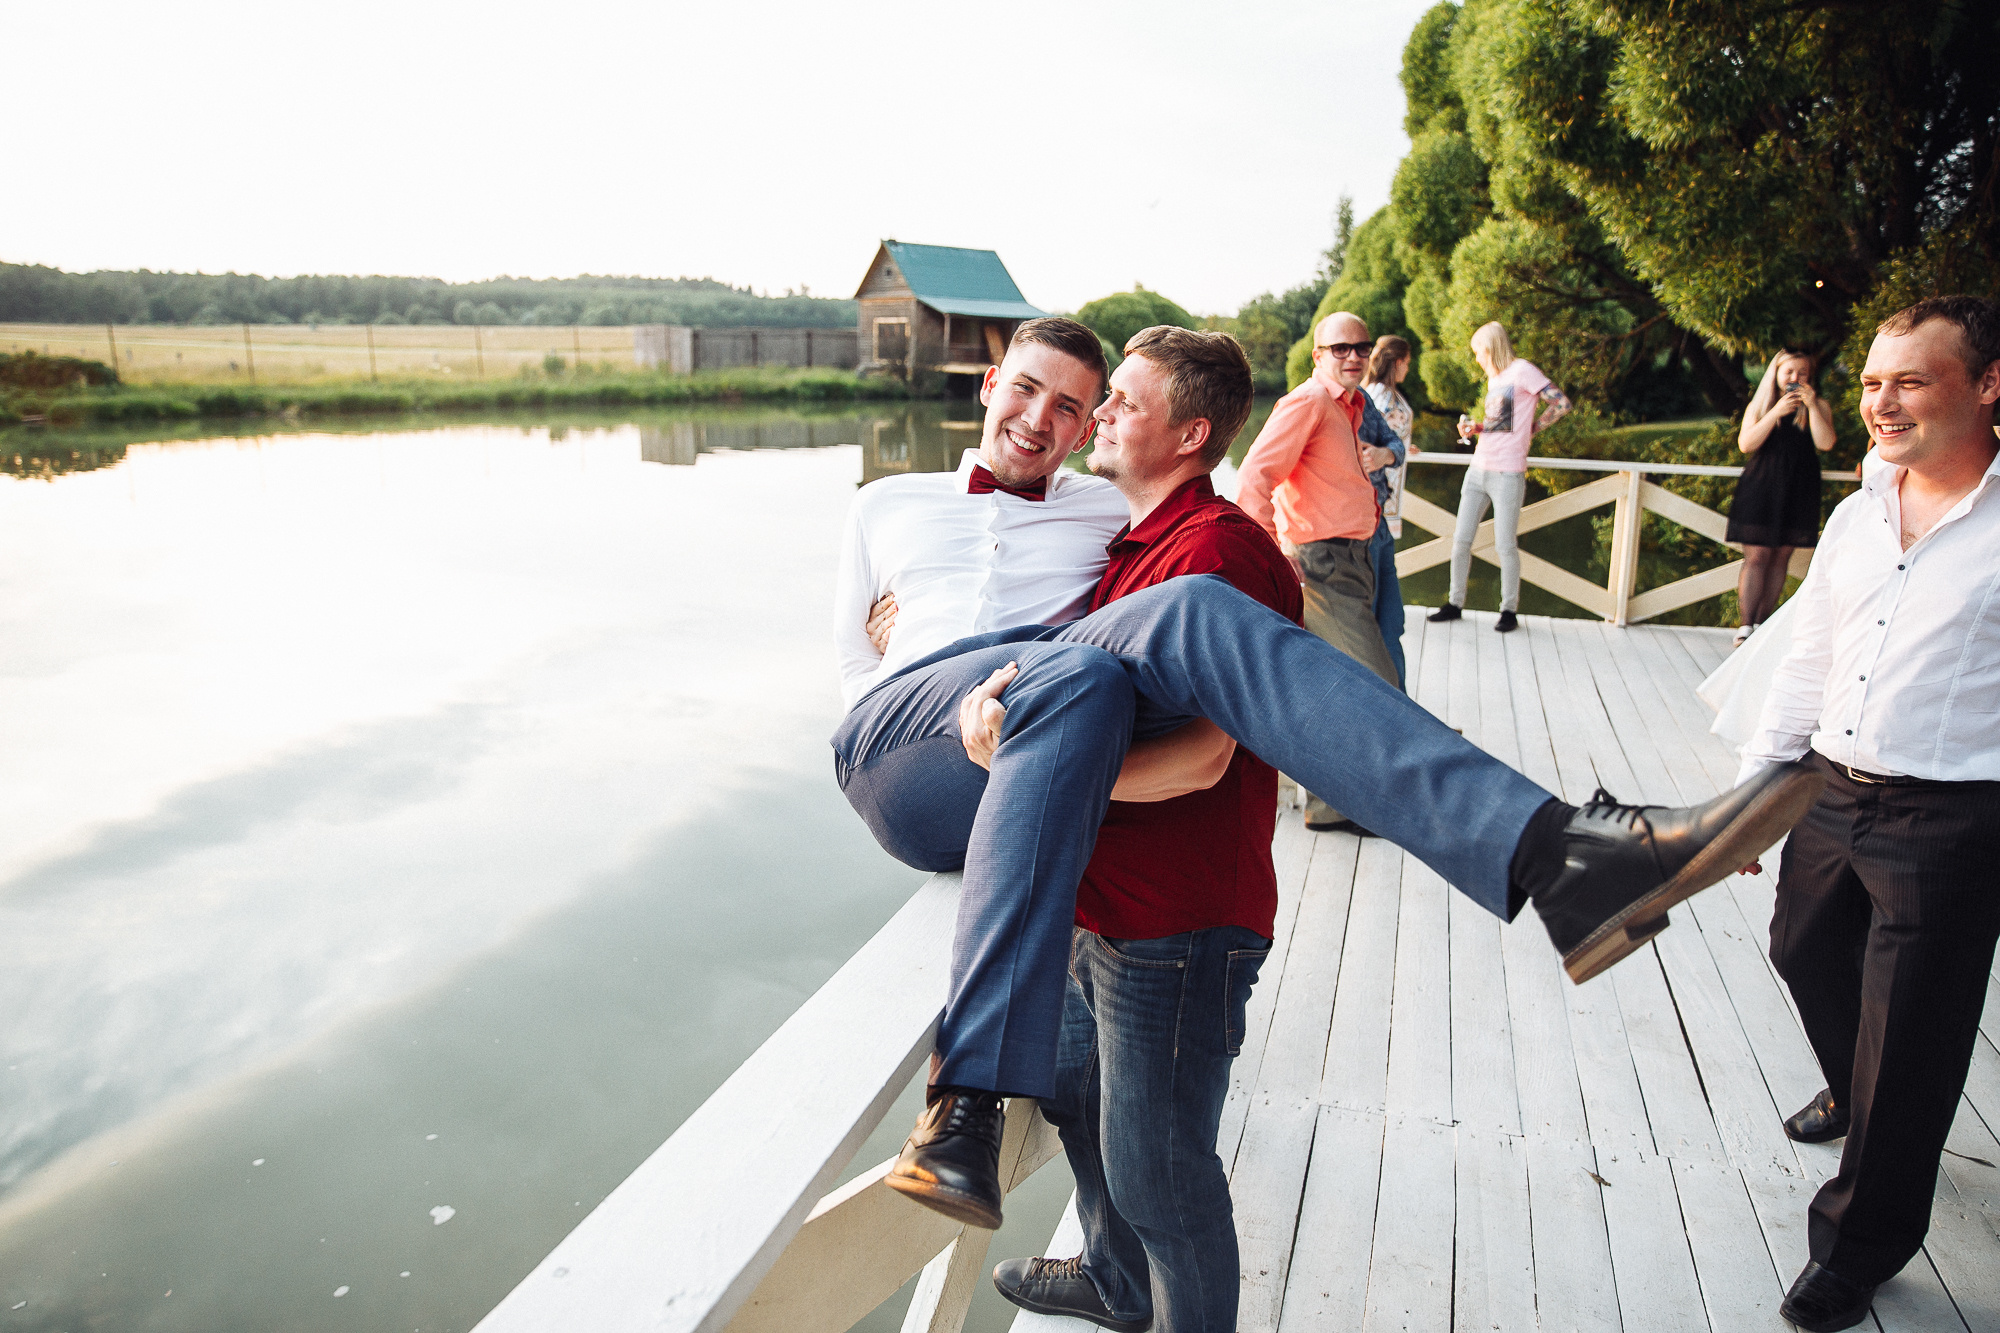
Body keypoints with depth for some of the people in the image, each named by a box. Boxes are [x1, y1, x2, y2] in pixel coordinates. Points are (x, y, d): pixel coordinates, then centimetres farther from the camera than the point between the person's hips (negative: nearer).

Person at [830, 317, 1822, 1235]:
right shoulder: (887, 504, 29)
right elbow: (851, 656, 28)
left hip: (1039, 750, 1)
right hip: (897, 749, 0)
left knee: (1193, 609, -30)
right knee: (1075, 677, -37)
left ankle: (1547, 848, -45)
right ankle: (970, 1097, -44)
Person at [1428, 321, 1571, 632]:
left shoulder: (1522, 370, -7)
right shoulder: (1493, 379, 18)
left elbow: (1561, 403, -12)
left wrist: (1531, 430, -4)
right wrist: (1474, 429, 8)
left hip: (1507, 474, -8)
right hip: (1478, 469, 8)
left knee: (1505, 546, -2)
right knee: (1461, 539, 7)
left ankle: (1509, 611, 11)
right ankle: (1455, 603, 17)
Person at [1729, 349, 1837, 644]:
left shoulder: (1818, 406, 10)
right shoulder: (1759, 406, 10)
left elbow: (1825, 443, -5)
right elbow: (1746, 443, -4)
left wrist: (1811, 406, -9)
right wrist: (1776, 412, -11)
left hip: (1798, 494, 2)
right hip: (1761, 488, -1)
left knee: (1781, 557, 3)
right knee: (1757, 556, -9)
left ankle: (1762, 624, 8)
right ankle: (1745, 626, -10)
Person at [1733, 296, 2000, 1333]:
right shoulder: (1856, 517, 7)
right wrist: (1750, 791, 12)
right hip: (1834, 794, 6)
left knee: (1908, 1049, 5)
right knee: (1804, 950, 25)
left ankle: (1858, 1249, 26)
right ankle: (1852, 1095, 57)